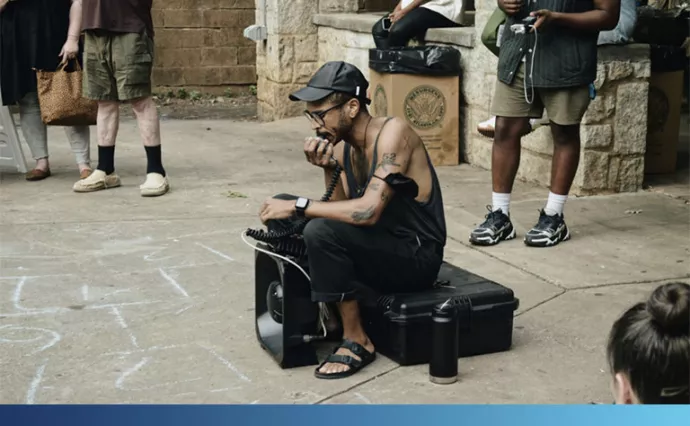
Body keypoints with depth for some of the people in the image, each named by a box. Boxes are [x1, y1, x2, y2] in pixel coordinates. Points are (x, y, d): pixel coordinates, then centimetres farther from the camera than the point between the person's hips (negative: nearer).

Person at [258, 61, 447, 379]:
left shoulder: (393, 133, -20)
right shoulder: (341, 145, 3)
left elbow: (368, 211, -30)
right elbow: (342, 211, -1)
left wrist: (298, 206, -26)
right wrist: (328, 169, -16)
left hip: (416, 256, -8)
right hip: (378, 247, 8)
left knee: (321, 231, -31)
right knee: (280, 209, 3)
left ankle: (357, 341, -14)